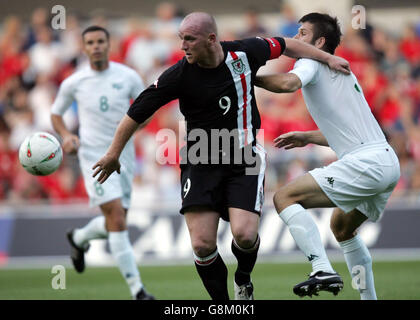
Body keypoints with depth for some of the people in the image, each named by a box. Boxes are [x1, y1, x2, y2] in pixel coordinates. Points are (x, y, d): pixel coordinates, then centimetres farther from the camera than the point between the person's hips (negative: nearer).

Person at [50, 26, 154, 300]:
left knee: (115, 224, 11)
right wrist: (67, 136, -7)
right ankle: (137, 289, -16)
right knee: (117, 218, -17)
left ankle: (79, 238, 45)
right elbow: (56, 114, 12)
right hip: (94, 155, -3)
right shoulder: (73, 83, -1)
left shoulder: (128, 77, 0)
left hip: (124, 155, 3)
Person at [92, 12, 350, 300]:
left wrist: (327, 58, 17)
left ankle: (244, 279, 17)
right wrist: (113, 154, 1)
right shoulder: (179, 75, -12)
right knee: (202, 244, -12)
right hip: (201, 164, 0)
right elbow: (138, 112, -3)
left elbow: (286, 46, 12)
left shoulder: (245, 53, -8)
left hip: (244, 161, 0)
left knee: (245, 235, -18)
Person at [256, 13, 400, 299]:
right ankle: (369, 298, 29)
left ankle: (323, 270, -25)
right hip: (387, 160, 10)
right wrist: (308, 137, 38)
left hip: (365, 162, -10)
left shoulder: (312, 62, 1)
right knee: (342, 228, 29)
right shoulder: (340, 71, 29)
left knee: (285, 197, -11)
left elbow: (287, 83, -23)